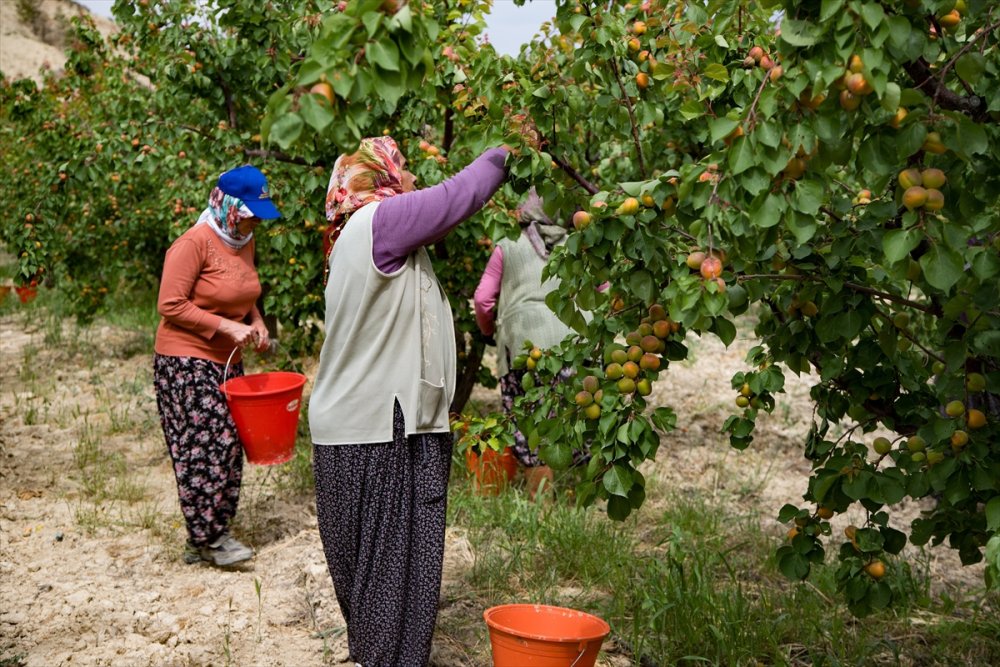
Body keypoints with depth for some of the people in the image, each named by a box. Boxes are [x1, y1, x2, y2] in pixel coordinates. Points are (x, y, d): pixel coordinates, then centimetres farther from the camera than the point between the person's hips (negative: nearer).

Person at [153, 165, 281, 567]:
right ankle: (208, 537, 1)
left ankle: (204, 540, 16)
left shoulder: (244, 241, 9)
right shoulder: (195, 243, -16)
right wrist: (227, 327, -20)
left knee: (226, 445, 7)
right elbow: (170, 305, -18)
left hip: (227, 361, 8)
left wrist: (256, 322, 3)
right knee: (207, 446, -10)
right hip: (186, 361, -8)